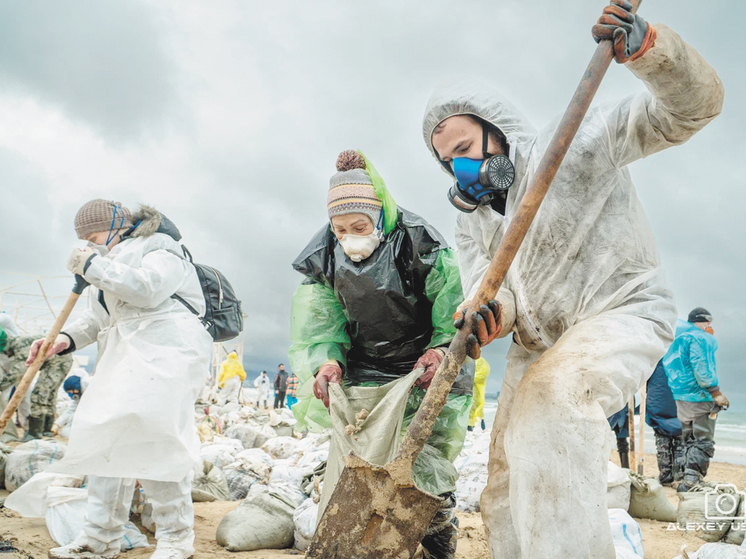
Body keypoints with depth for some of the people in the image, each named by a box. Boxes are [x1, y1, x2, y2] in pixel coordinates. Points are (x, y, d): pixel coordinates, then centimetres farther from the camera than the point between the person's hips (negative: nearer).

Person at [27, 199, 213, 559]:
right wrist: (66, 339, 7)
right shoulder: (111, 264, 27)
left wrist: (93, 265, -10)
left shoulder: (159, 248, 1)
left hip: (163, 351, -9)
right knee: (105, 438, 3)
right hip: (125, 357, 9)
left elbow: (146, 288, -19)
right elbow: (97, 319, 26)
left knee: (153, 441, -16)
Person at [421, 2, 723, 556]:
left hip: (623, 310, -7)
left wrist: (644, 46, -34)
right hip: (539, 343, 7)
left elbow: (691, 106, -15)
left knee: (552, 393, -37)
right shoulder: (470, 219, 8)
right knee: (506, 490, 7)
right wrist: (491, 313, -30)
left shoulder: (574, 144, -10)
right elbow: (485, 286, -5)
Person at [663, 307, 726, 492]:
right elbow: (701, 368, -21)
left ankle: (689, 479, 18)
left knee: (689, 440, 17)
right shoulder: (699, 338, -11)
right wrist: (716, 393, -18)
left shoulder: (679, 337, 15)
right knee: (703, 441, -2)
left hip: (681, 397, 8)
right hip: (701, 397, -8)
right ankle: (692, 480, -11)